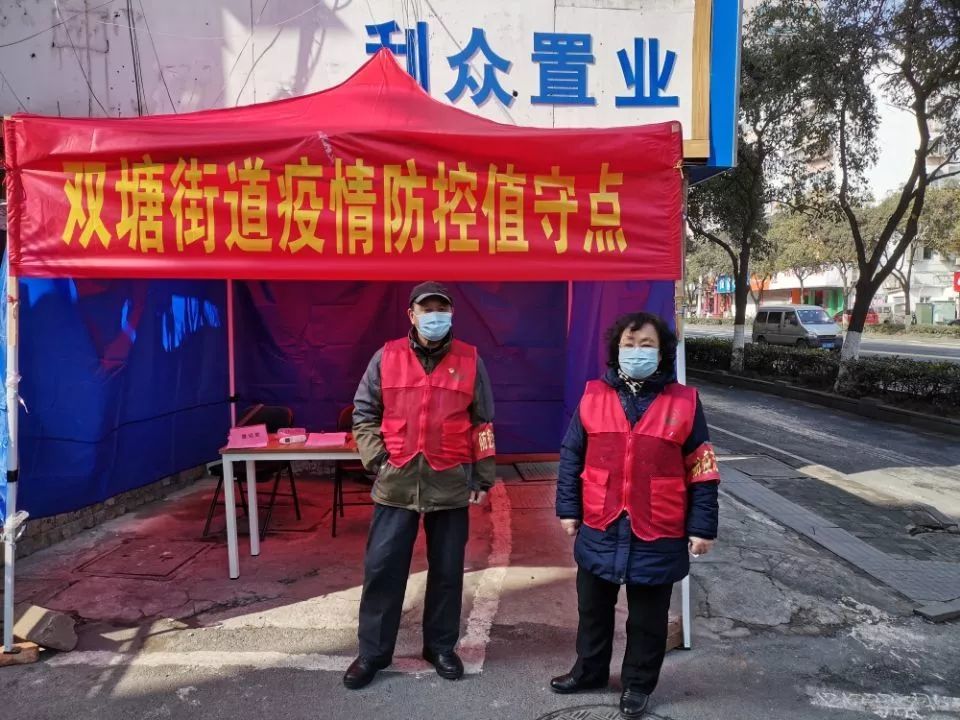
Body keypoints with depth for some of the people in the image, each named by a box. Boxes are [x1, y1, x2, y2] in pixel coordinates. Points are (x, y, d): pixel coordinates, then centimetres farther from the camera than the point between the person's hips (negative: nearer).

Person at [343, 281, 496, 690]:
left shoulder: (469, 360, 2)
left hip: (451, 484, 1)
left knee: (447, 570, 11)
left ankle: (441, 647, 30)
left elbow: (482, 423, 5)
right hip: (396, 483, 0)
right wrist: (376, 460, -4)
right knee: (382, 567, 5)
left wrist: (483, 477, 4)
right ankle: (372, 653, 21)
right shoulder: (387, 357, 1)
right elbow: (364, 413, 7)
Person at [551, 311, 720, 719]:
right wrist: (568, 509, 4)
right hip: (599, 530, 2)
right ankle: (589, 671, 41)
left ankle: (637, 684, 35)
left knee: (647, 619, 14)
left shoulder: (684, 402, -6)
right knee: (593, 609, 20)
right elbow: (571, 456, 5)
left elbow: (702, 471, -3)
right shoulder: (593, 396, -2)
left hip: (657, 536, -2)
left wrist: (701, 527, -4)